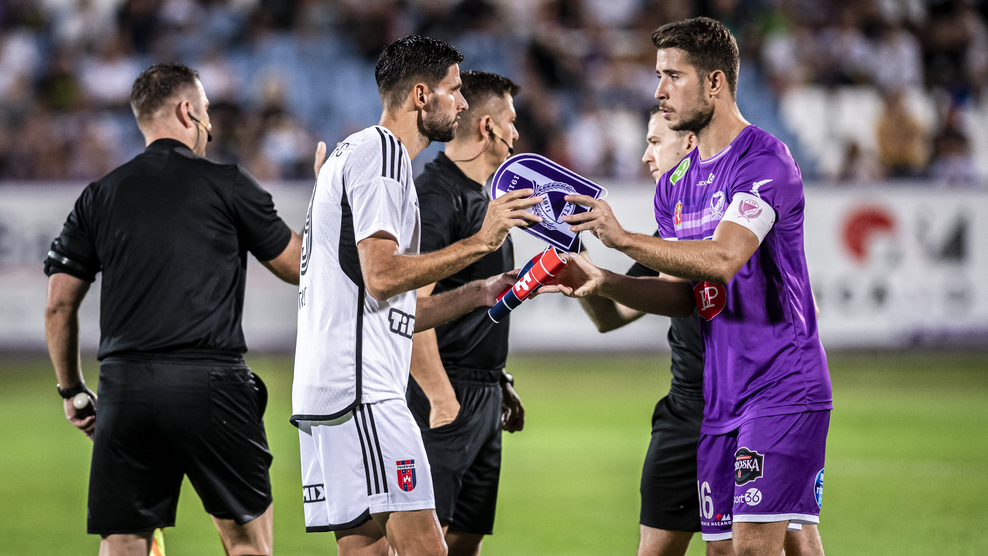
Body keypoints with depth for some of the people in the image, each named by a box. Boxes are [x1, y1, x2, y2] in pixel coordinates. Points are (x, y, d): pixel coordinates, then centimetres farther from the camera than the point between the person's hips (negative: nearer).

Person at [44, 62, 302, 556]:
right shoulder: (227, 186, 2)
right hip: (209, 382, -3)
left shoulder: (100, 196, 11)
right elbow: (298, 267, 13)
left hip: (124, 385, 3)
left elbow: (59, 306, 11)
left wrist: (71, 390, 23)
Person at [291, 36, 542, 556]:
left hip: (324, 391, 11)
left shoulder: (355, 154, 27)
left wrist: (478, 294, 21)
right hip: (360, 389, -11)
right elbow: (382, 275, -17)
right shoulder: (381, 153, -5)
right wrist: (479, 243, -12)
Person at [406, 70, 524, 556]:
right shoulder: (435, 196, -14)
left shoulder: (479, 198, 18)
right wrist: (442, 399, -24)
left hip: (483, 396, 10)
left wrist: (499, 381, 23)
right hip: (447, 395, -10)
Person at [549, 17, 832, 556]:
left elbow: (722, 259, -26)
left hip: (782, 389, -8)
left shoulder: (764, 160, -12)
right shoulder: (675, 183, 15)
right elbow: (682, 294, 12)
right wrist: (604, 283, -4)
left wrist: (623, 238, -31)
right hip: (719, 399, 8)